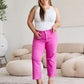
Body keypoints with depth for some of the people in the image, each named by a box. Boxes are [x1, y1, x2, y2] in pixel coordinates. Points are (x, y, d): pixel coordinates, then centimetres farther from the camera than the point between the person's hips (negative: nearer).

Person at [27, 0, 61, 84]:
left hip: (51, 35, 1)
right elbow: (29, 21, 4)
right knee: (35, 58, -10)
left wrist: (55, 25, -13)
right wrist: (34, 32, -11)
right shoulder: (35, 8, 1)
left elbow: (58, 22, 11)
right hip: (39, 37, 0)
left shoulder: (55, 9, 6)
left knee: (51, 57, 6)